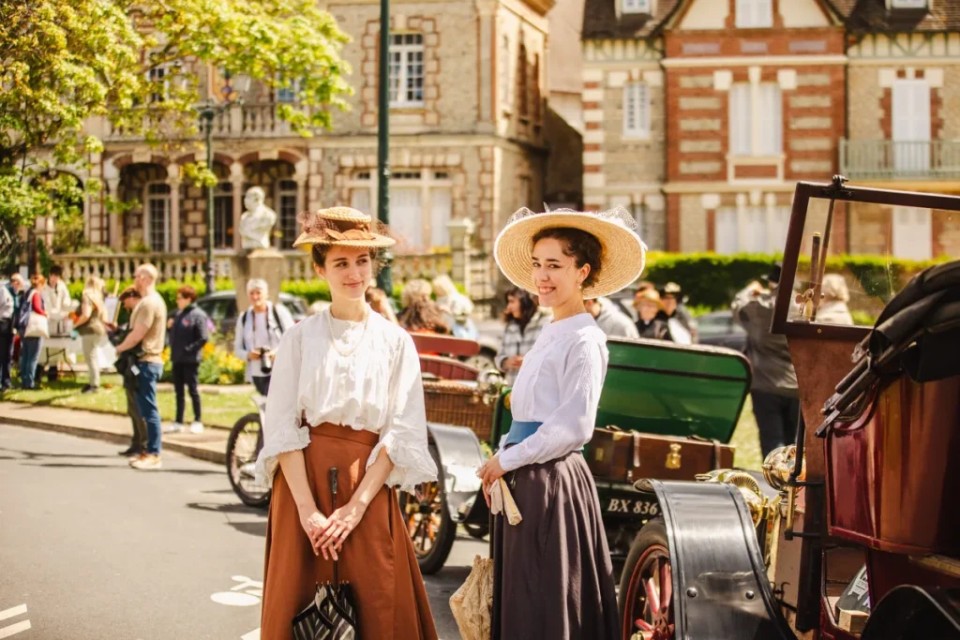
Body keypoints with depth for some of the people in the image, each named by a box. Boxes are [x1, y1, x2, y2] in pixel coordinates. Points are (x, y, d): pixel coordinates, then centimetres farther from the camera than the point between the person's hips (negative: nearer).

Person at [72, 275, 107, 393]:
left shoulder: (87, 296, -11)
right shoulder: (98, 298, 16)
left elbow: (86, 315, -22)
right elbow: (104, 316, 20)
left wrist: (75, 324, -11)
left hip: (90, 330, -10)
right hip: (99, 329, 10)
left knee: (90, 357, -8)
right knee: (94, 357, 15)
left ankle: (94, 384, -9)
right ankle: (94, 382, 20)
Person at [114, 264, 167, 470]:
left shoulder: (149, 303, -16)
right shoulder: (155, 300, 16)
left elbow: (136, 335, -19)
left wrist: (119, 348, -3)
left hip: (146, 362, -10)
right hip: (149, 360, 10)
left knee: (149, 409, -9)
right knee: (146, 408, 13)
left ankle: (154, 455, -8)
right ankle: (150, 451, 17)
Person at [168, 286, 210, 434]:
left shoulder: (198, 315, -12)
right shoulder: (179, 313, 11)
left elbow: (203, 338, -17)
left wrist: (188, 349, -18)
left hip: (190, 360, -7)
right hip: (177, 359, 7)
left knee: (192, 389, 0)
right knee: (178, 391, 12)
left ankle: (198, 421, 10)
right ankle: (179, 422, 19)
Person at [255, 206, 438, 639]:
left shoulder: (395, 342, 4)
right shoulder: (300, 338, 3)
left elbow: (402, 432, -2)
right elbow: (282, 427, -3)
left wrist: (356, 506, -12)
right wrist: (309, 510, -13)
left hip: (369, 488, 0)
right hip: (303, 482, 0)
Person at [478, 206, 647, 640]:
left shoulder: (584, 340, -12)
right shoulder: (549, 335, 14)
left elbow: (574, 427, -19)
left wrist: (507, 460, -12)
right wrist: (501, 463, 5)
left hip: (553, 484, -9)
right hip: (523, 482, 9)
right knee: (520, 601, 12)